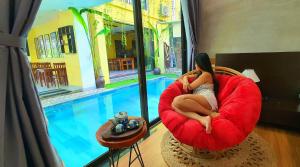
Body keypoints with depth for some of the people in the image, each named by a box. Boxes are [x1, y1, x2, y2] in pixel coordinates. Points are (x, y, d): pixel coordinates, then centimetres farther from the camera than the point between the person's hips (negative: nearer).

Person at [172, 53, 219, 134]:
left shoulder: (206, 74, 6)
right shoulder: (199, 74, 32)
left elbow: (190, 87, 0)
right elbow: (185, 76, 33)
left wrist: (184, 82, 19)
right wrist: (185, 81, 9)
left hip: (207, 99, -8)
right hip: (199, 103, 8)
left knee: (178, 100, -33)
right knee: (175, 105, -19)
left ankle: (211, 113, -21)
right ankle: (202, 119, -38)